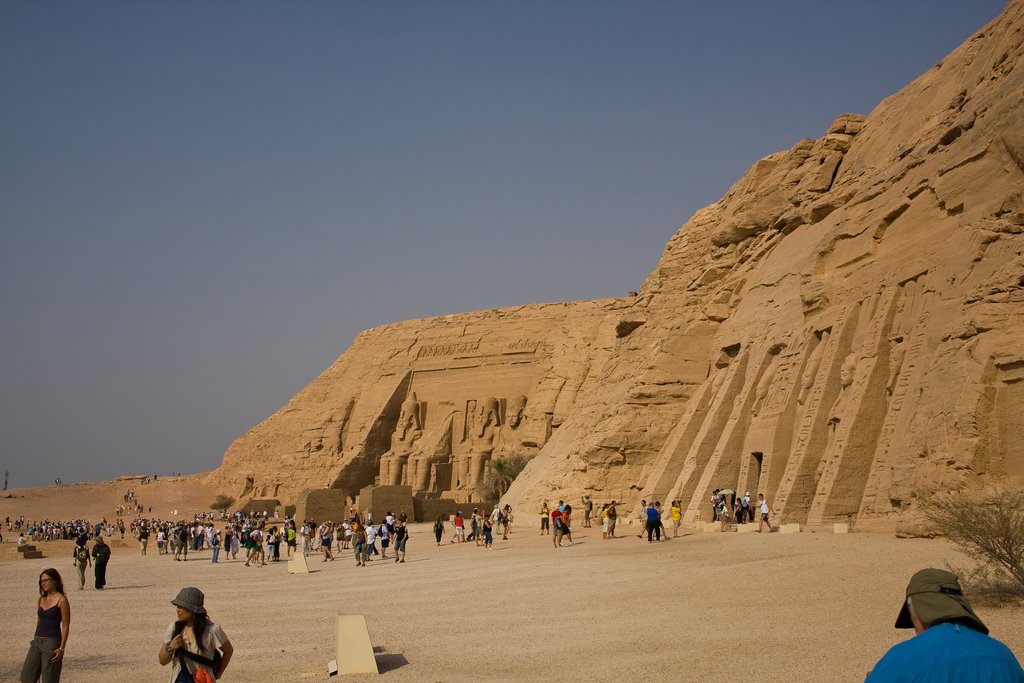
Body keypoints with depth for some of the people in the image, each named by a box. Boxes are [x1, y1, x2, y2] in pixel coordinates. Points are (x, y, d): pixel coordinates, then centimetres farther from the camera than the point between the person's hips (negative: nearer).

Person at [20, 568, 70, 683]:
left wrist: (61, 648, -16)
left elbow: (66, 626, -11)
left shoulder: (62, 600, -10)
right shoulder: (41, 599, 10)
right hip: (37, 641, 7)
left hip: (52, 642, -7)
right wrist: (35, 640, 18)